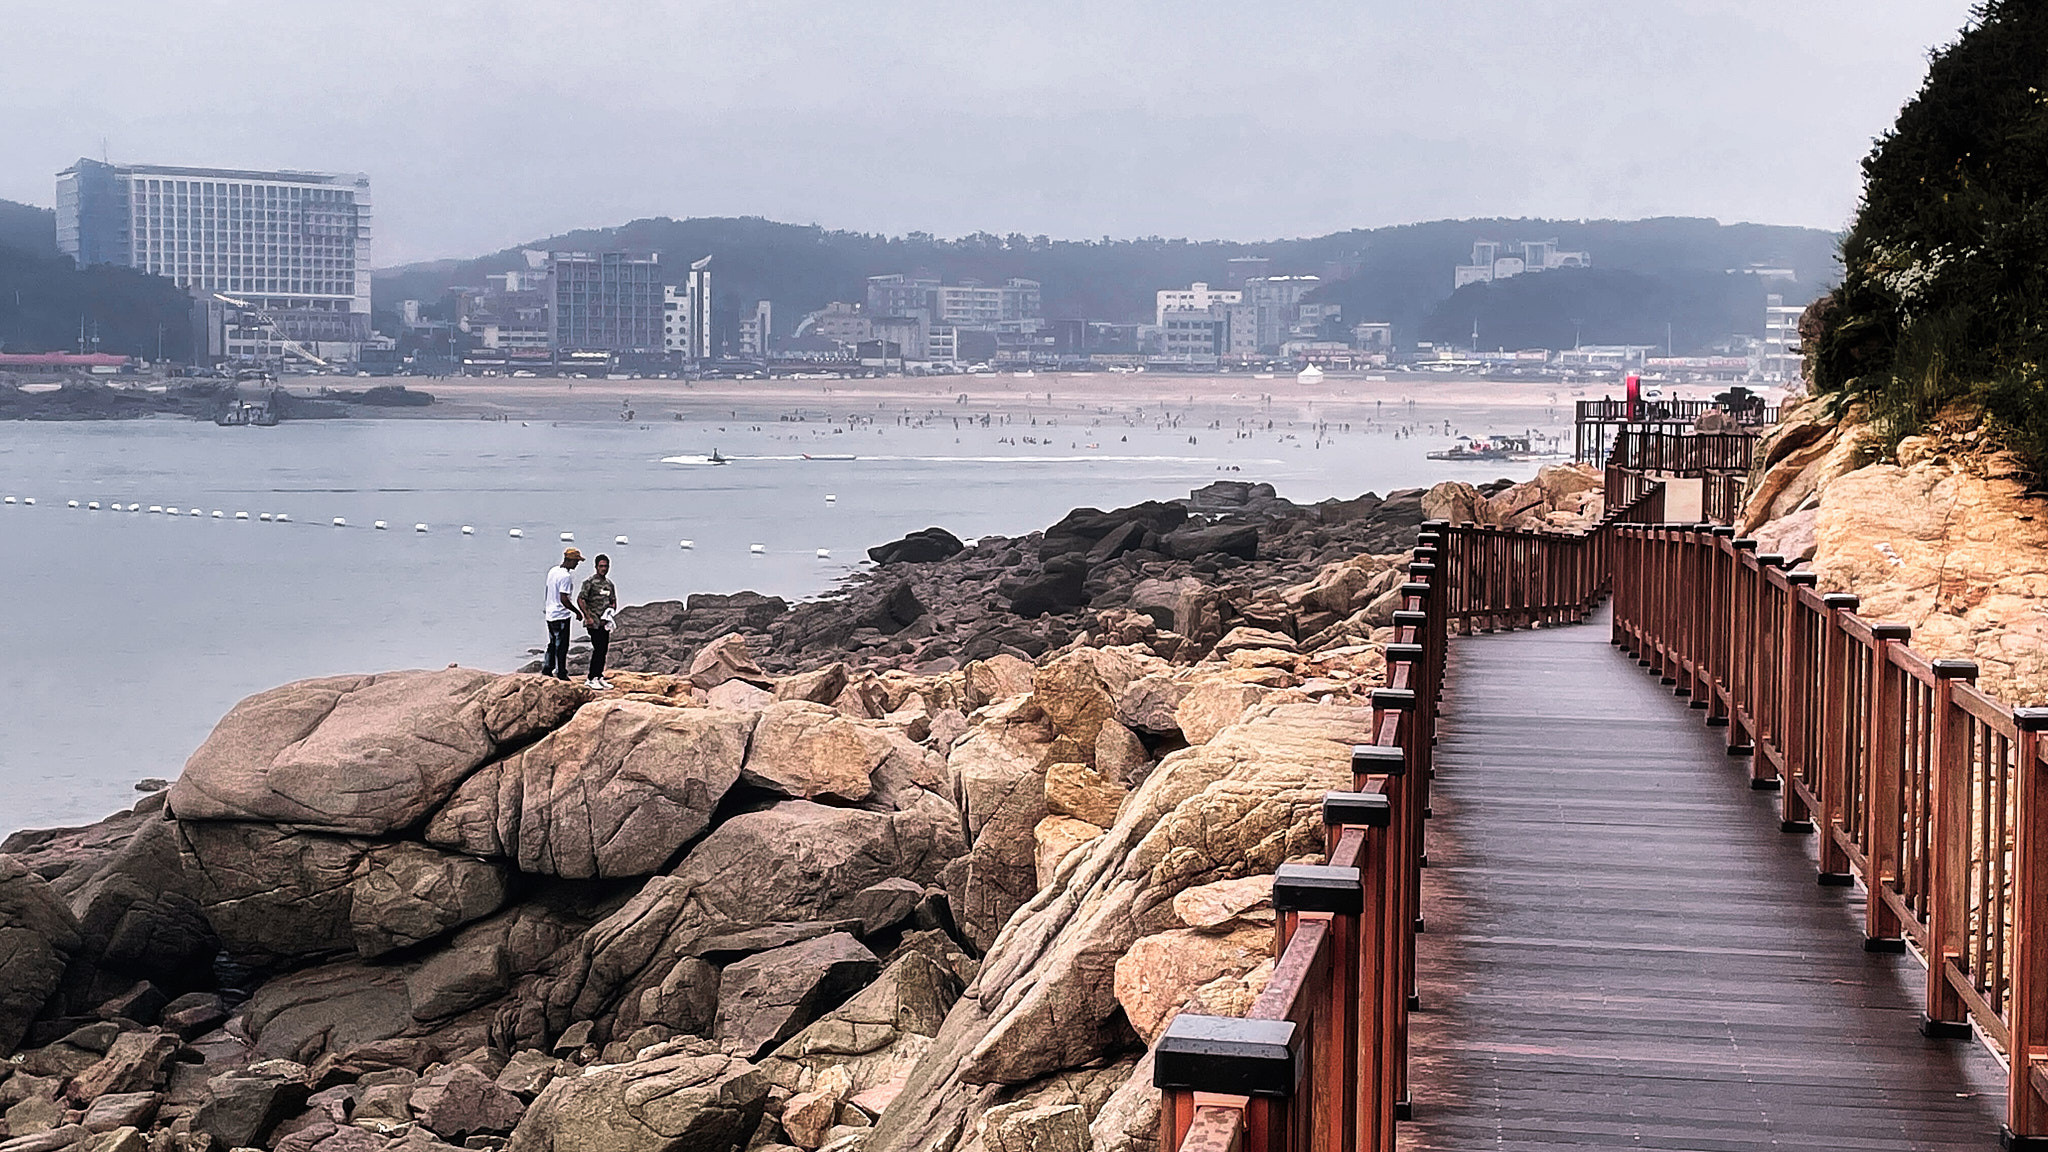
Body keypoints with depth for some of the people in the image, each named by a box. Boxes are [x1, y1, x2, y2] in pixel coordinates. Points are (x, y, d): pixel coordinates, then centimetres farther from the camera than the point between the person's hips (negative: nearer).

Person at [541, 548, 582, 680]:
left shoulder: (552, 571, 7)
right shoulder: (566, 576, -21)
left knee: (553, 643, 19)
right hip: (561, 616, -9)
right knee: (562, 646, 1)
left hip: (550, 614, 9)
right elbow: (564, 599, -24)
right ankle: (561, 673, 7)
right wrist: (577, 612, -14)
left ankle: (547, 668, 22)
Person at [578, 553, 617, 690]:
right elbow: (580, 600, -12)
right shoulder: (590, 582, -7)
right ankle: (591, 679, -9)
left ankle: (599, 677, 16)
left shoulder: (609, 583, 14)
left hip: (605, 622, 7)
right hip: (594, 622, -7)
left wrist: (608, 614, 1)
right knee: (598, 649, -12)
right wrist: (588, 617, -16)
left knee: (604, 650, 8)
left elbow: (613, 602, 20)